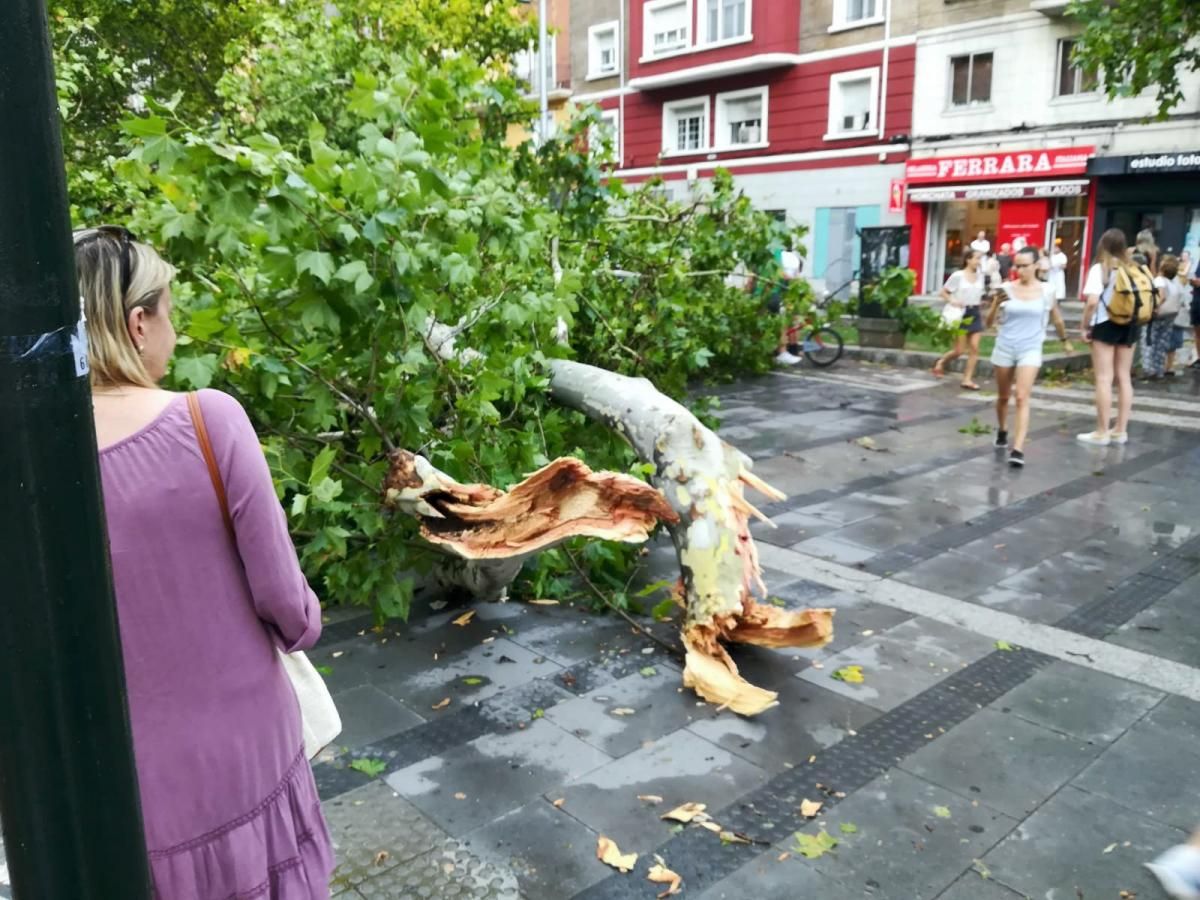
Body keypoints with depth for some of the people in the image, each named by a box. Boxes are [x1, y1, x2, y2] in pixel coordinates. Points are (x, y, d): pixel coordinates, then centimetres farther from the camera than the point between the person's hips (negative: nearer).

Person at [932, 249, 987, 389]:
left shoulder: (980, 275, 6)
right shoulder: (957, 276, -9)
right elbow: (943, 292, -4)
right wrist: (953, 301, -19)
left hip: (975, 313, 5)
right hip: (962, 313, -5)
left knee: (974, 348, -3)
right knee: (960, 350, -2)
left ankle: (968, 379, 4)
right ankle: (941, 361, 28)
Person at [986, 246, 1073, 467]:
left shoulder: (1047, 291, -3)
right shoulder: (1007, 288, -4)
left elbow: (1057, 318, 14)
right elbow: (989, 322, -5)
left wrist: (1065, 339, 26)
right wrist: (997, 304, -23)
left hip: (1030, 349, -1)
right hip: (1004, 347, 2)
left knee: (1022, 398, -14)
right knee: (1003, 397, 15)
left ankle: (1018, 449, -18)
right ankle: (1002, 430, 43)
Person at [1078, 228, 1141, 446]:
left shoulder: (1100, 268, -9)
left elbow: (1092, 301, -19)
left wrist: (1085, 326, -8)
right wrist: (1134, 317, 14)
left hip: (1106, 325, -5)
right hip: (1129, 325, 5)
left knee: (1104, 379, -2)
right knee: (1124, 377, 11)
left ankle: (1102, 432, 1)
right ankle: (1120, 430, 17)